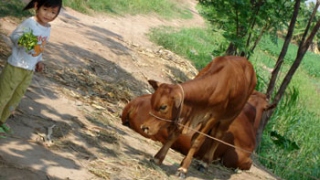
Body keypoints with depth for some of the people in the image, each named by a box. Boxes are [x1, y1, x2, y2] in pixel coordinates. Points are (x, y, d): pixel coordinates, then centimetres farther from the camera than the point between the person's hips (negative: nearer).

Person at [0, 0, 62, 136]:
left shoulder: (48, 28, 5)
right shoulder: (29, 23, -19)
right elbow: (14, 35, -17)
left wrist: (39, 61, 4)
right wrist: (26, 42, -34)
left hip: (30, 71, 8)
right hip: (15, 67, -8)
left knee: (16, 98, 16)